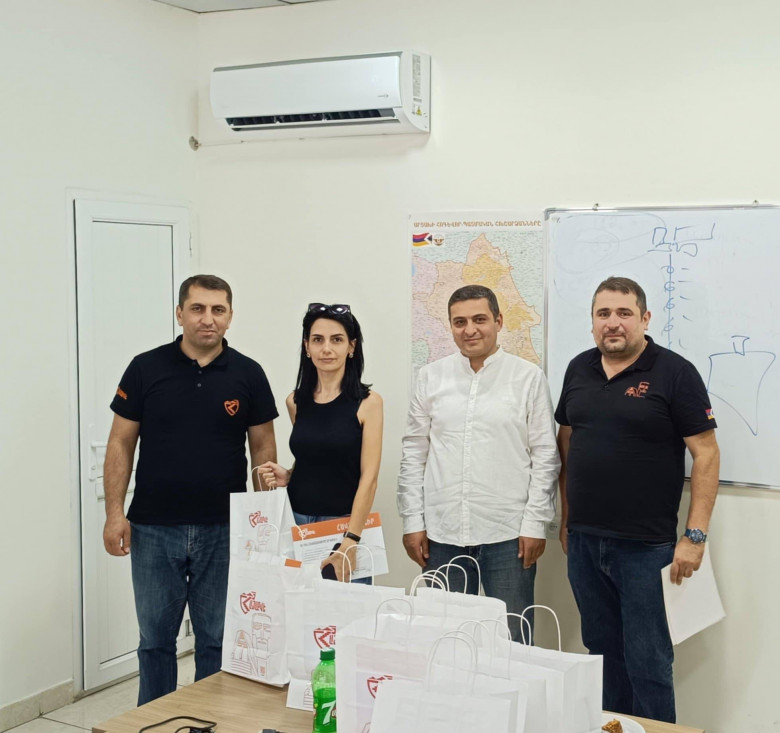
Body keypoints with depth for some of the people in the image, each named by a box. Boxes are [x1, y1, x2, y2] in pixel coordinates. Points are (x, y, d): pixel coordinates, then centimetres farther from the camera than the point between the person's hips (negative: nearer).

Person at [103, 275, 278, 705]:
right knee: (156, 638, 11)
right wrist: (115, 512, -5)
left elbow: (263, 448, 5)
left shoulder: (248, 375, 1)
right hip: (154, 528, 0)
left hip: (224, 529, 0)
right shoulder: (146, 369, 0)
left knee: (217, 639, 9)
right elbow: (121, 444, 2)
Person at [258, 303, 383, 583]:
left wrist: (350, 541, -18)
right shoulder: (296, 402, 6)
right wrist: (286, 476, -1)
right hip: (297, 523, 3)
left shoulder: (367, 402, -6)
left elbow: (369, 476, -11)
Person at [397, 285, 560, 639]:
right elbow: (413, 453, 9)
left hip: (508, 534, -2)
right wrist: (413, 521, 4)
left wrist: (535, 523, -5)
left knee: (512, 638, 4)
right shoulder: (431, 377, 8)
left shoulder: (528, 376, 1)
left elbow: (545, 455, 0)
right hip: (442, 533, 2)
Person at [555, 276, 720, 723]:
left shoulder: (674, 372, -7)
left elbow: (706, 454, -9)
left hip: (645, 546, -5)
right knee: (603, 649, 15)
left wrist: (695, 535, -13)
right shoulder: (579, 370, 9)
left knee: (647, 660, 0)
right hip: (583, 540, 5)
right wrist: (567, 516, 14)